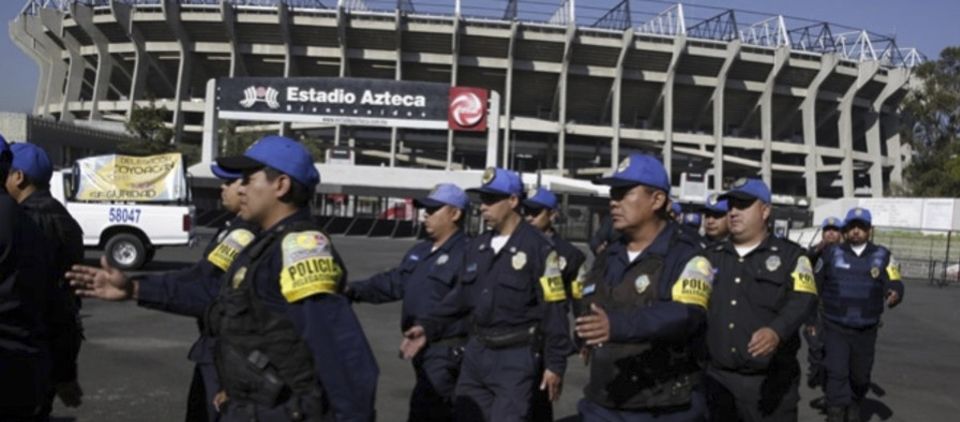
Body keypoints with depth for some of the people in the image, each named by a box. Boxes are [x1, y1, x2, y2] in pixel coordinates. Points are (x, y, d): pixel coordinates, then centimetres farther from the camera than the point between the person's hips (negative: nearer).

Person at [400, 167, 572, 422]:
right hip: (476, 351, 7)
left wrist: (555, 363, -12)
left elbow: (554, 309, -11)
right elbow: (461, 297, 17)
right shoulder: (476, 247, 10)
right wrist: (428, 327, 6)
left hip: (515, 356, -7)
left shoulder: (537, 247, -11)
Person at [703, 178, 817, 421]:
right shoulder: (712, 256, 13)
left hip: (771, 381, -3)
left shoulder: (790, 255, 2)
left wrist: (777, 331, -31)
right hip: (718, 378, 4)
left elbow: (801, 300, -13)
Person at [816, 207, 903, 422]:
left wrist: (895, 294, -32)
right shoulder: (831, 253, 1)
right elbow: (815, 286, 7)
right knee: (836, 373, -12)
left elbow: (895, 284, -8)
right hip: (835, 328, -2)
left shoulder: (882, 256, 2)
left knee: (860, 376, 16)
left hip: (866, 330, 2)